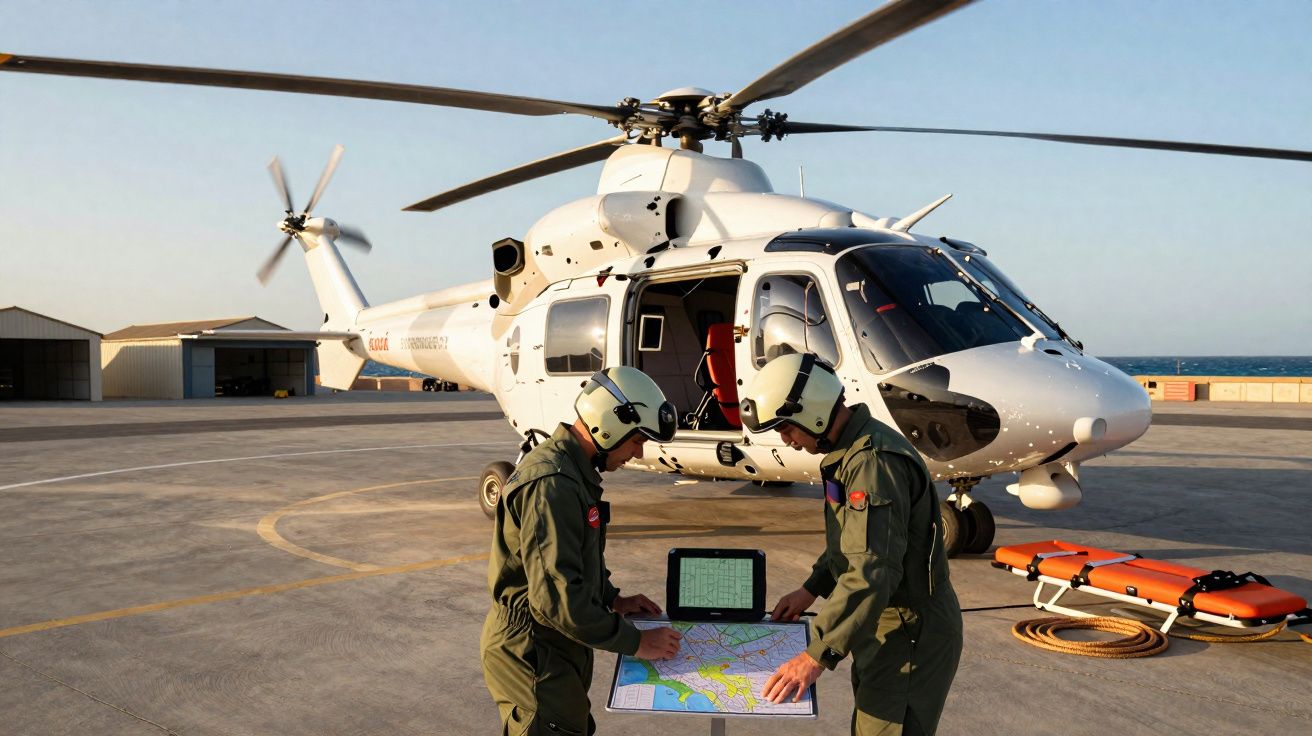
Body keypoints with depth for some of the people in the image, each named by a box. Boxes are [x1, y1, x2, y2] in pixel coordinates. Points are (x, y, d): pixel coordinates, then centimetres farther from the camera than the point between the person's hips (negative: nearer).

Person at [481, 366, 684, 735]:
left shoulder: (574, 469, 8)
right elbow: (557, 598, -30)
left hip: (558, 648, 10)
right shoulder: (551, 484, -26)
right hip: (534, 656, -10)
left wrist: (613, 599, 10)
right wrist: (636, 642, -22)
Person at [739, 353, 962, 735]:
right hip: (884, 625, 11)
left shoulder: (874, 461, -27)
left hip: (910, 634, -11)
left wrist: (817, 655, -33)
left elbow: (872, 572, -34)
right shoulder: (850, 450, 8)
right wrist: (811, 589, 13)